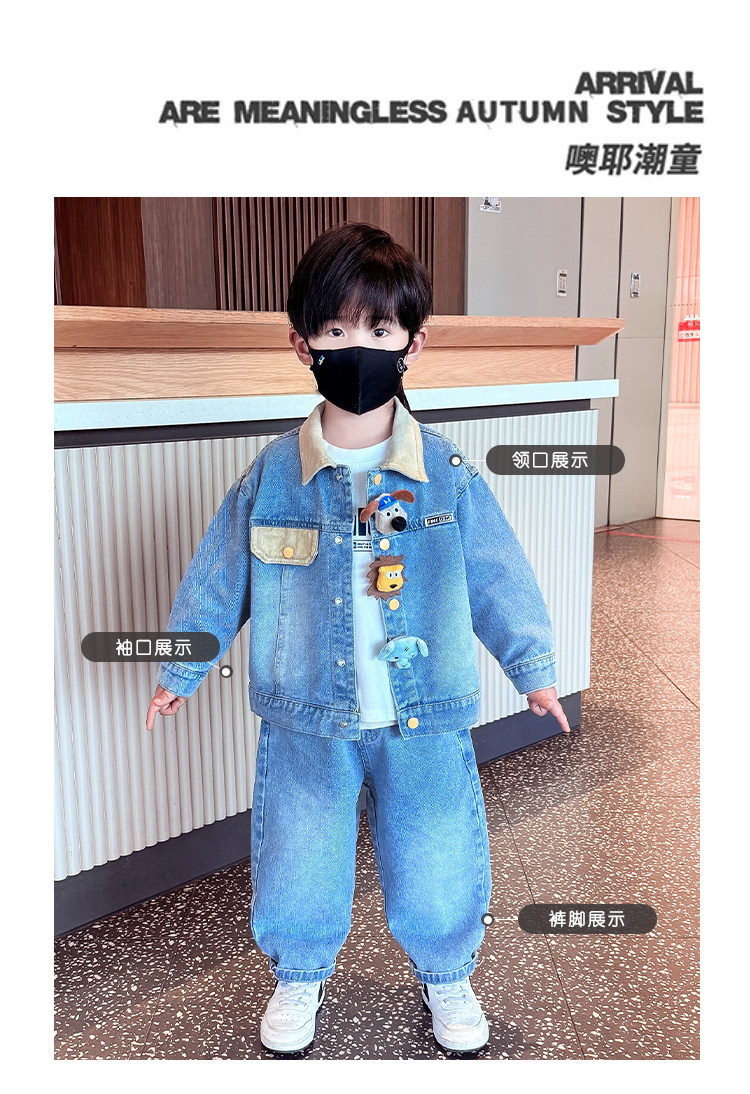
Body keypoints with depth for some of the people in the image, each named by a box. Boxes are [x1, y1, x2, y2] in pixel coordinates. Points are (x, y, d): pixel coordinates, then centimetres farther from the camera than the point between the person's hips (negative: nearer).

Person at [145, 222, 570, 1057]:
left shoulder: (448, 475, -8)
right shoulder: (271, 476, -7)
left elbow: (498, 576, 1)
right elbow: (219, 576, 4)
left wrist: (533, 667, 3)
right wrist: (179, 668, 11)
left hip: (425, 720, 0)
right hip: (307, 722, 1)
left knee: (437, 865, 14)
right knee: (297, 866, 15)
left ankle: (445, 977, 44)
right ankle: (300, 977, 46)